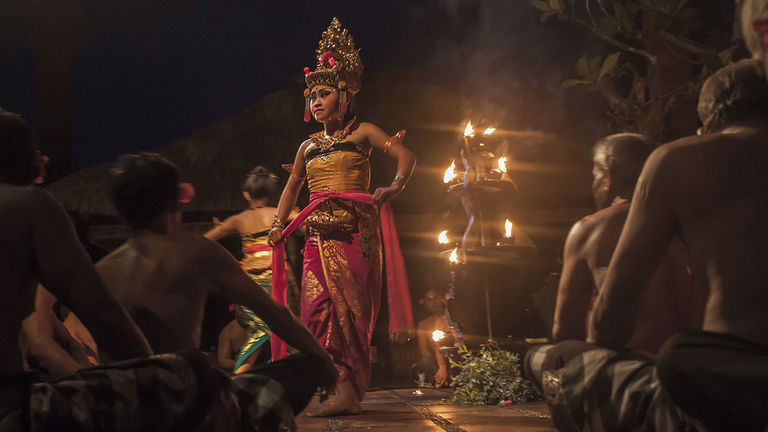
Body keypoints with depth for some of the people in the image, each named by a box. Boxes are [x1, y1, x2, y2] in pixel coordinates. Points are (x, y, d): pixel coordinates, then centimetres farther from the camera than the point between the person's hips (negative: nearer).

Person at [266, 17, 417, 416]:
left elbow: (406, 156, 2)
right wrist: (279, 223, 16)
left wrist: (394, 187, -15)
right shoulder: (308, 147, 19)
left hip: (356, 233, -4)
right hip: (319, 236, 4)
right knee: (320, 305, -10)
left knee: (352, 307, -8)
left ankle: (350, 389, -8)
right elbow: (292, 186, 28)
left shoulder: (362, 133, 7)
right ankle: (345, 390, -10)